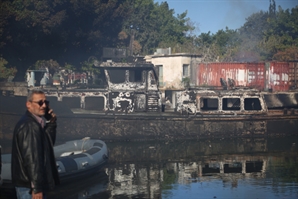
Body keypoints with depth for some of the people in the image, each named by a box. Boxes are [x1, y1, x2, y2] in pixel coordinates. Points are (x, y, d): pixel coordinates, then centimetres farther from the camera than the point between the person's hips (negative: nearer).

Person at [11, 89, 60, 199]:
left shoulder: (36, 122, 11)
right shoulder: (29, 126, -20)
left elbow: (49, 143, 15)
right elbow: (31, 159, -24)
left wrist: (51, 123, 1)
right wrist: (36, 188, -25)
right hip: (29, 186, -10)